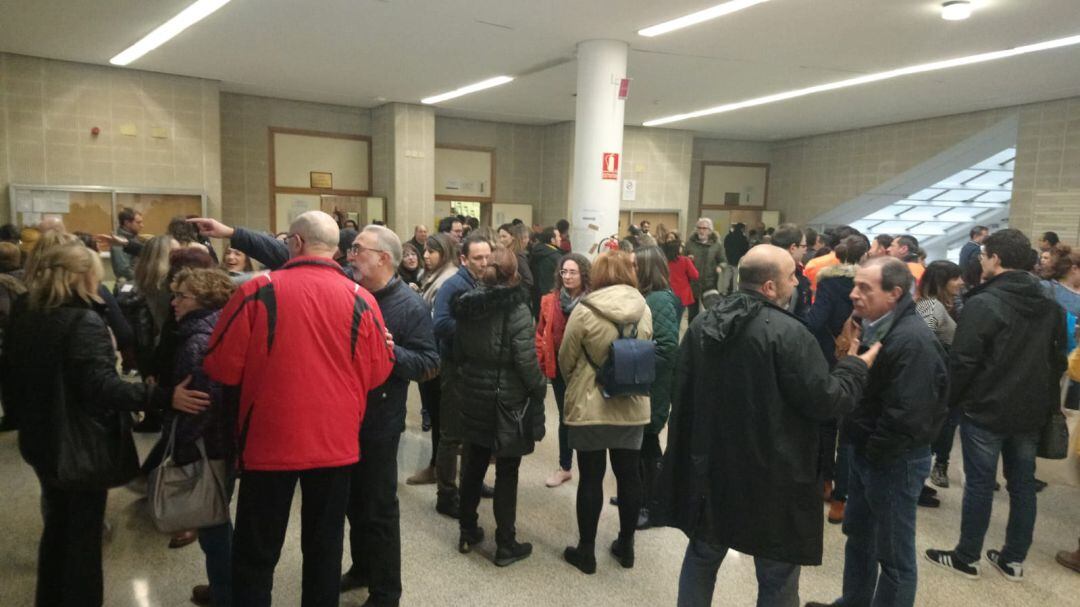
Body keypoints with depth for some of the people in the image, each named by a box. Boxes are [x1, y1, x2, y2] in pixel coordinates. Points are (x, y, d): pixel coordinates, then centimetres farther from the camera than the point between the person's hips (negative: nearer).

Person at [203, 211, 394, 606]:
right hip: (336, 442, 2)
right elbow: (378, 373, 1)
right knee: (325, 546, 17)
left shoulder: (258, 290, -10)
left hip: (270, 440, -1)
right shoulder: (360, 300, -6)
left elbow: (221, 367, -5)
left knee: (255, 553, 14)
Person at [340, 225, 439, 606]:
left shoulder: (411, 306, -13)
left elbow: (429, 364, -15)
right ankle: (362, 568, 41)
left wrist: (391, 351, -28)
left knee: (379, 509, 5)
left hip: (379, 421, -6)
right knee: (353, 500, 20)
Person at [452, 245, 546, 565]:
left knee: (473, 467, 17)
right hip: (507, 400, -6)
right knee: (506, 474, 4)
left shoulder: (467, 305, 1)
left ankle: (468, 533, 30)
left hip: (473, 397, 6)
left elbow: (458, 352, 8)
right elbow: (526, 360, -19)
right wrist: (539, 388, -3)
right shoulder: (516, 309, -17)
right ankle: (506, 545, 14)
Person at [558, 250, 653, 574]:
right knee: (629, 475, 14)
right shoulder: (644, 310, -2)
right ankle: (626, 545, 28)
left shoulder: (585, 310, -14)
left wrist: (577, 385, 15)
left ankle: (586, 551, 17)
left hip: (590, 407, -4)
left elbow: (566, 359, -4)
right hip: (633, 406, 4)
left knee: (591, 478, 6)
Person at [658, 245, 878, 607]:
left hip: (709, 466, 6)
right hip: (770, 475, -6)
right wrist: (856, 366, 2)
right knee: (778, 576, 12)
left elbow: (683, 393, 12)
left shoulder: (702, 324, 3)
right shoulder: (787, 332, -19)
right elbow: (826, 400, -15)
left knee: (702, 558, 22)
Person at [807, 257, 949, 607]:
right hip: (866, 451, 10)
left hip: (894, 460, -10)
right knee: (858, 534, 24)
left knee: (894, 554, 8)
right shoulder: (875, 327, 4)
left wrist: (872, 450, -16)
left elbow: (906, 416, -28)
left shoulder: (913, 341, -26)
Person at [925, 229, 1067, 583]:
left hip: (985, 410, -6)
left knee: (979, 484, 3)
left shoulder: (983, 303, -16)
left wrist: (949, 400, -4)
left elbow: (962, 361, -17)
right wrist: (1047, 402, 21)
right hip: (1031, 411, 7)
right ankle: (1014, 559, 23)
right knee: (1023, 484, 13)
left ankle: (966, 557, 14)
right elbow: (1058, 360, 14)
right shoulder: (1050, 306, 8)